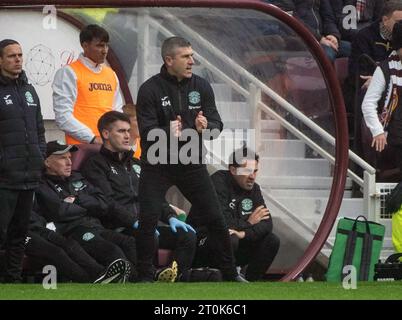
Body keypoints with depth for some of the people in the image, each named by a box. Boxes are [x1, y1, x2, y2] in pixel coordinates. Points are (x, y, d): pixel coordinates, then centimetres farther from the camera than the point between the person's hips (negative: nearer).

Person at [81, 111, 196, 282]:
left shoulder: (136, 165, 30)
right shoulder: (95, 164, 5)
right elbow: (107, 203, -9)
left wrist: (170, 217, 3)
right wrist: (135, 222, -20)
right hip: (118, 229, -7)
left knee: (188, 236, -18)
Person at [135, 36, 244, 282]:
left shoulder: (201, 86, -1)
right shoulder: (150, 89, -11)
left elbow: (217, 125, -4)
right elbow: (147, 132, -17)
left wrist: (206, 128, -27)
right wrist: (169, 133, -36)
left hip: (192, 164, 3)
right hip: (157, 164, -3)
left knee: (216, 218, 4)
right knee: (148, 220, -10)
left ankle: (230, 274, 17)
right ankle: (145, 277, 3)